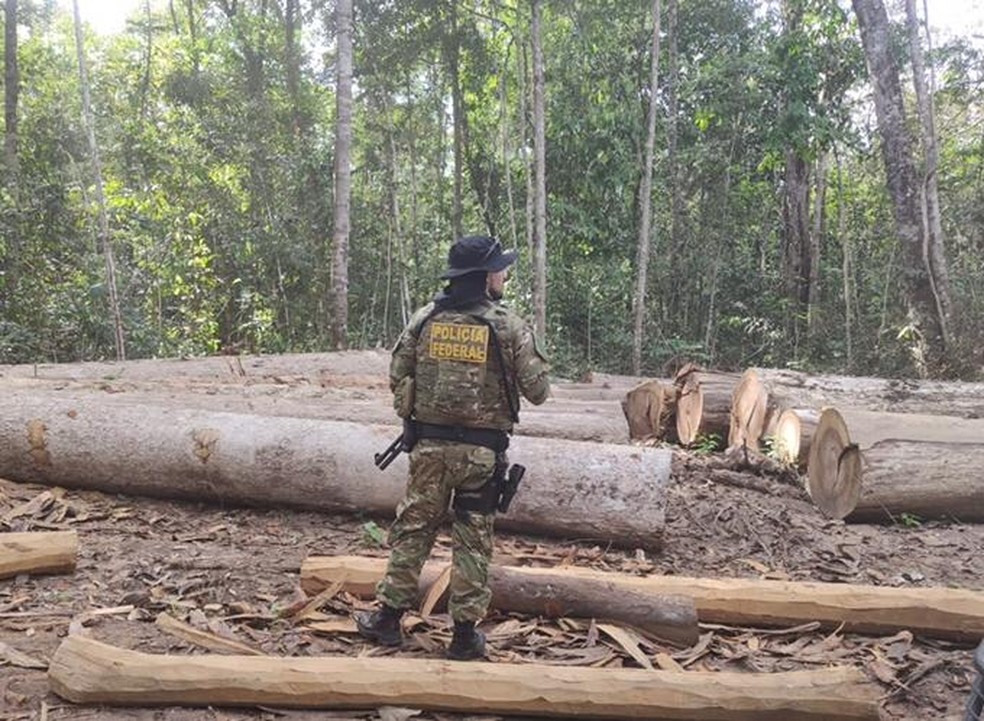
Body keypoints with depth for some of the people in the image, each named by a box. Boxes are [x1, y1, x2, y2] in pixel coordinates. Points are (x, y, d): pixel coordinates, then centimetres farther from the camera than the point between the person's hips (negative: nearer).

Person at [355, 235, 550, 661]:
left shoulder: (424, 318, 1)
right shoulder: (508, 326, -8)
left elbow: (398, 377, 4)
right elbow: (537, 390, -7)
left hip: (430, 444, 2)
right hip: (483, 450, -2)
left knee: (412, 529, 14)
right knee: (473, 541, 8)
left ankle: (388, 617, 23)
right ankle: (465, 633, 17)